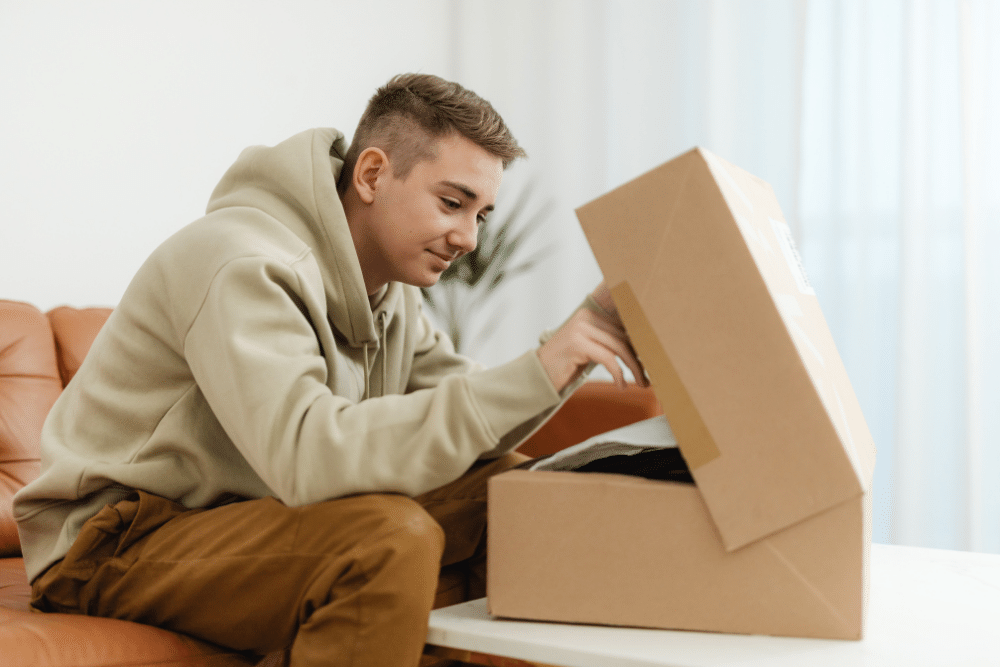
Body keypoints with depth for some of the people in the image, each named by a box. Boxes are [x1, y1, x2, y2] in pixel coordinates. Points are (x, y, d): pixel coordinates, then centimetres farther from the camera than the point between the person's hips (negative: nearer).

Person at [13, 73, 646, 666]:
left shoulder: (390, 284, 7)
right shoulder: (243, 265, -24)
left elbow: (457, 410, 3)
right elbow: (308, 455, -37)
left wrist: (565, 362, -16)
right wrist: (534, 376, -38)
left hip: (260, 510, 9)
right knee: (393, 536, -33)